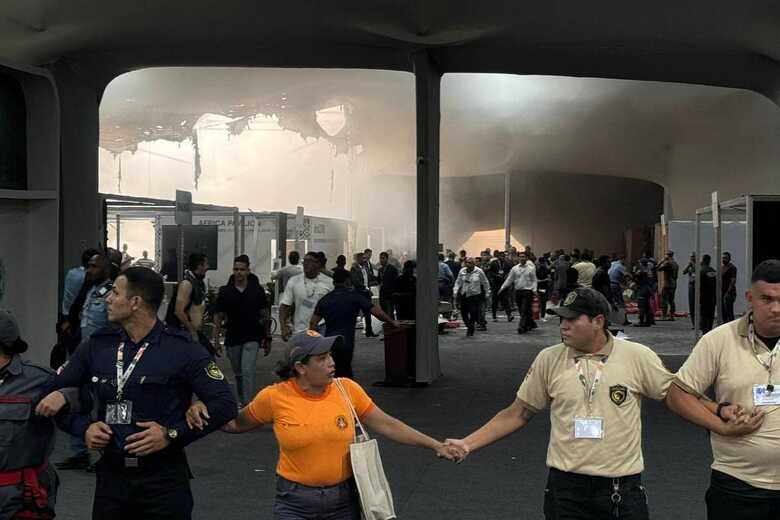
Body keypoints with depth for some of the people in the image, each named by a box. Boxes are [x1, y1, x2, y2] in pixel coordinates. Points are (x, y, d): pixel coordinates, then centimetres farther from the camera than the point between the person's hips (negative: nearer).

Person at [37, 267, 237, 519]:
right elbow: (52, 393, 13)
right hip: (110, 476, 4)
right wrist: (83, 427, -3)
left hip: (164, 480, -4)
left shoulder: (182, 349, -9)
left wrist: (172, 434, -17)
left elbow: (224, 403, -12)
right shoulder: (98, 345, 4)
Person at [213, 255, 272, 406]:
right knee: (238, 374, 14)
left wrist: (267, 338, 2)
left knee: (248, 372, -14)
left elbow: (265, 315, 3)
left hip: (252, 338, -2)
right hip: (232, 338, 3)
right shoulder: (225, 291, 1)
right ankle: (242, 402, 31)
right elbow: (218, 317, 4)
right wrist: (216, 340, -1)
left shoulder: (257, 290, -1)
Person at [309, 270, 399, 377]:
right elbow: (376, 311, -8)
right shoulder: (354, 296, -4)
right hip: (346, 343, -4)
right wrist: (392, 322, 4)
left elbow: (313, 322, 3)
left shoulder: (324, 299, 7)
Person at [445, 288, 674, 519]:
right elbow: (518, 413, 5)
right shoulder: (548, 359, 0)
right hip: (565, 485, 1)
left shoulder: (638, 357, -5)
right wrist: (467, 444, -1)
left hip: (622, 487, -1)